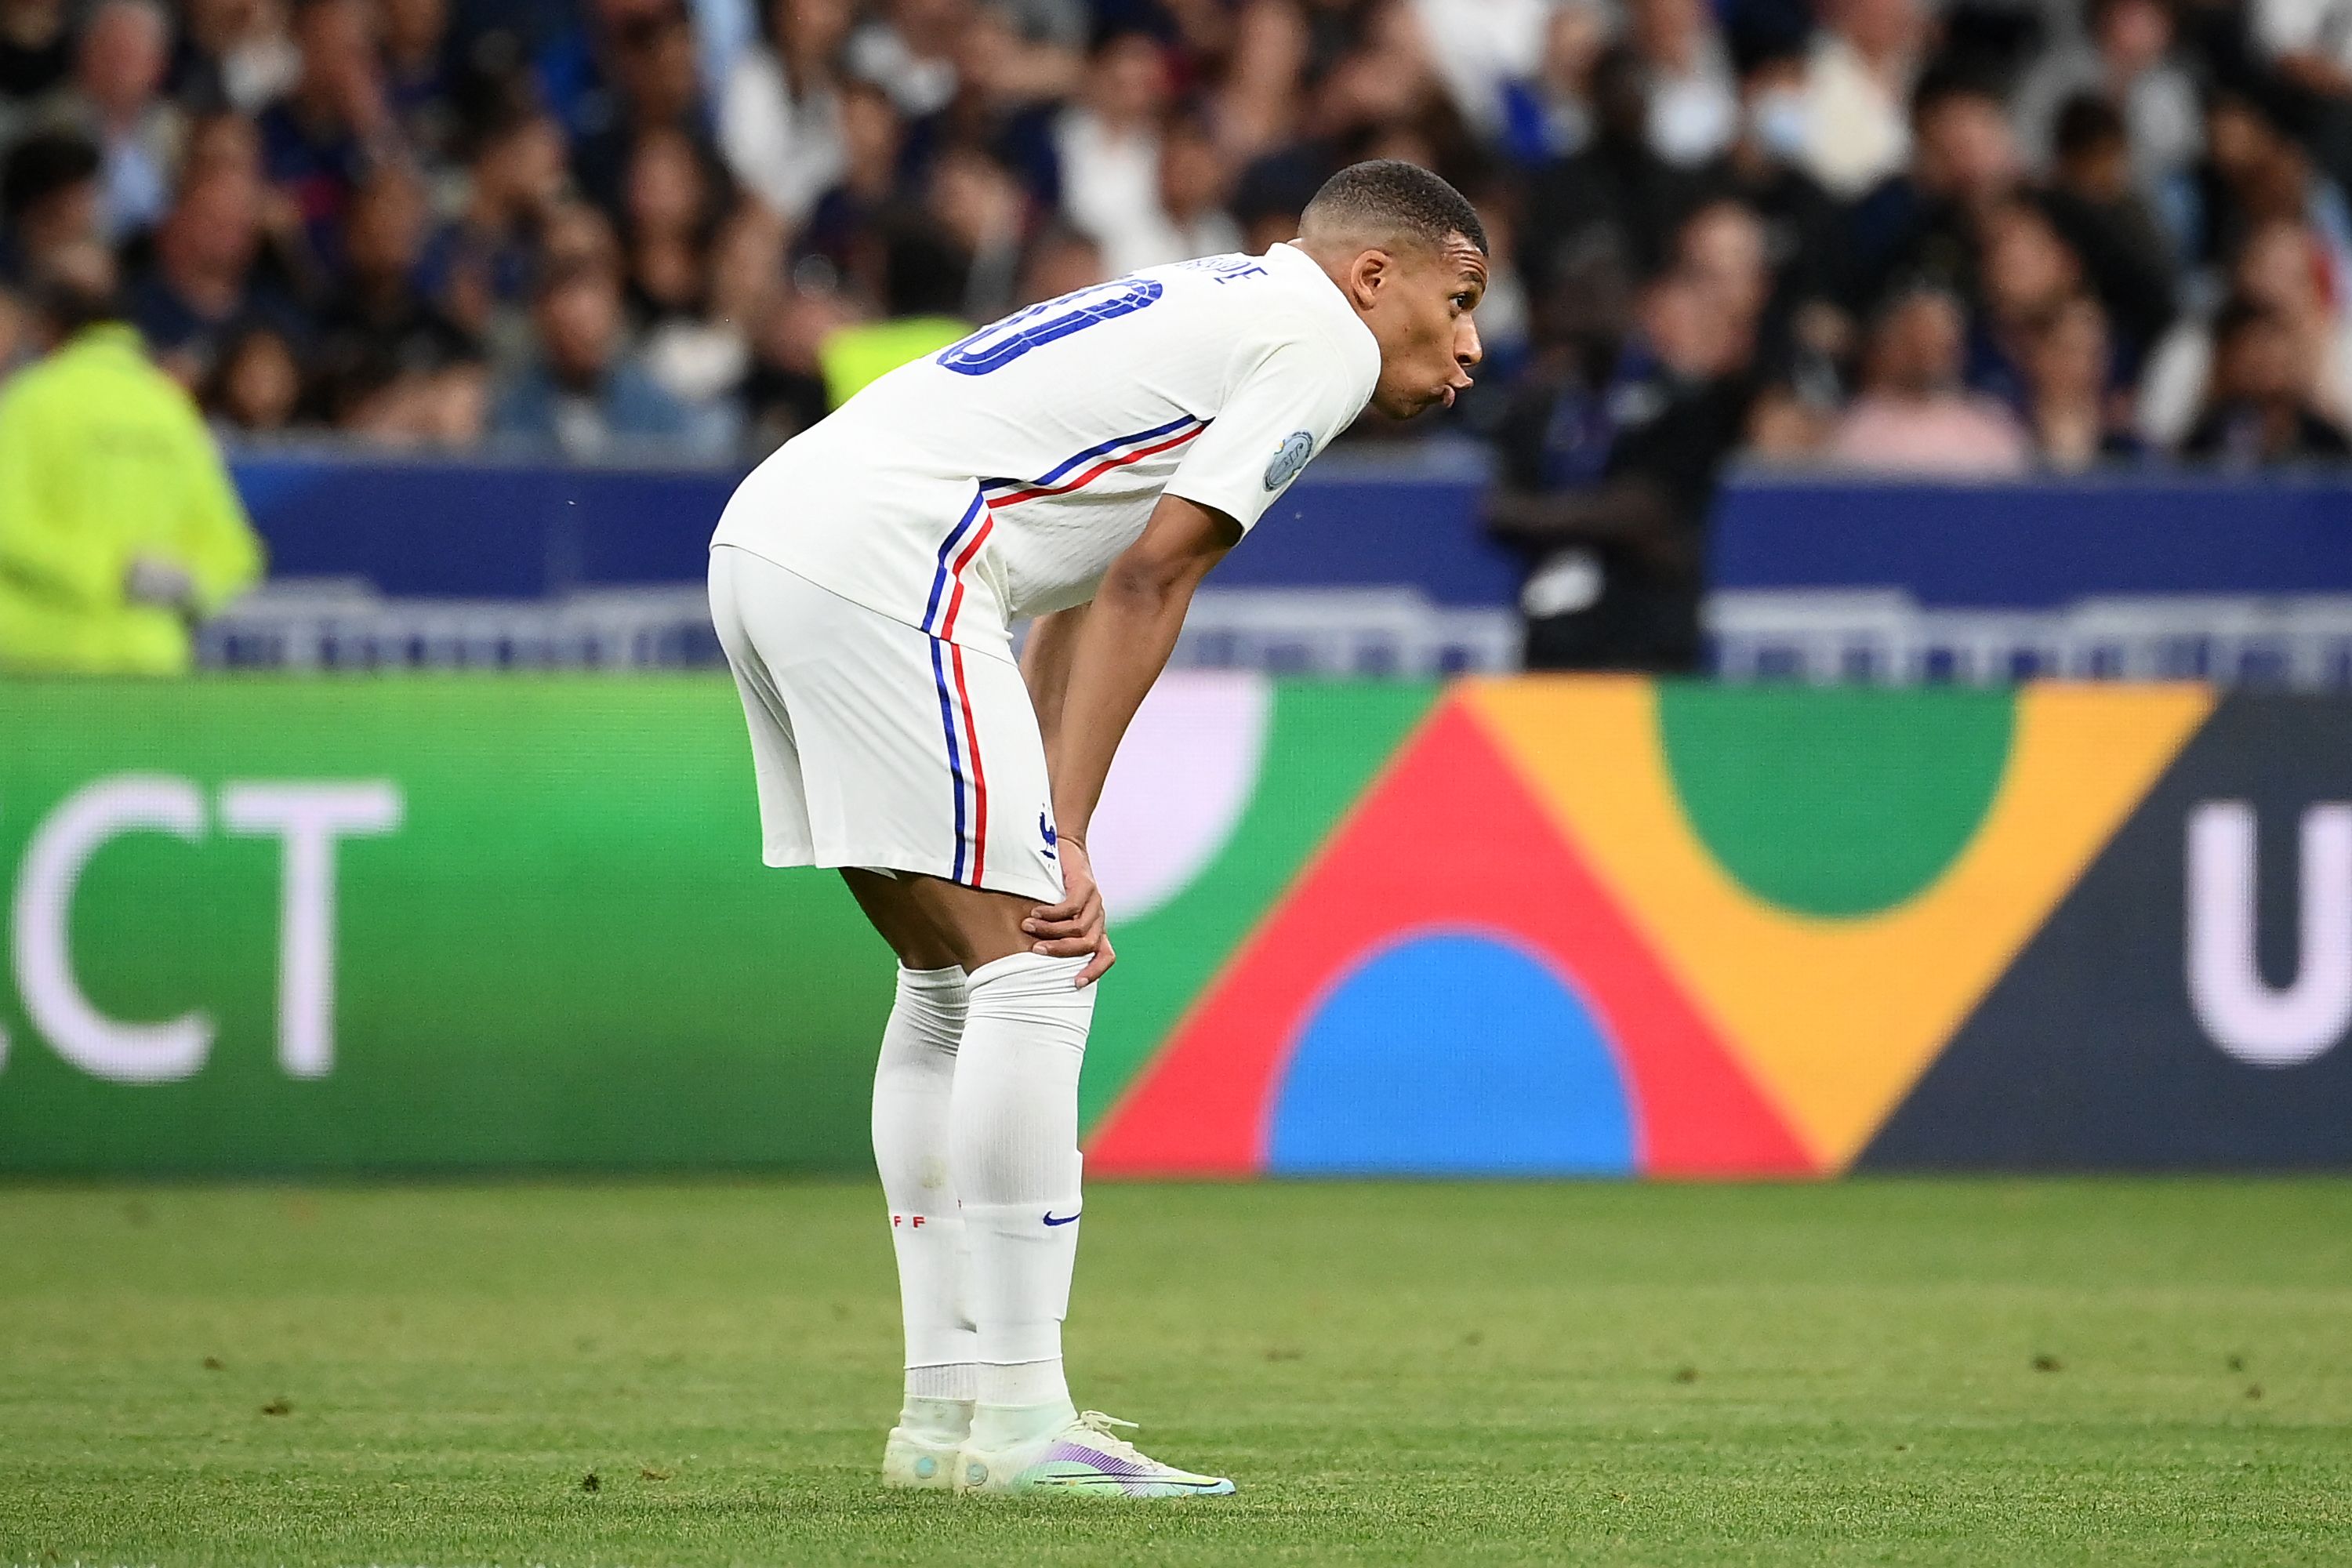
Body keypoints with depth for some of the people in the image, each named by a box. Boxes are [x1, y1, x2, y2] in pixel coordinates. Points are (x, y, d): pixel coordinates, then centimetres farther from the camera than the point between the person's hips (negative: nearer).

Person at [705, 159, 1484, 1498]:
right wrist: (1066, 846, -8)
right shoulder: (1323, 333, 0)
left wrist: (1046, 851, 12)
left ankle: (948, 1405, 17)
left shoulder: (1216, 317, 28)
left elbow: (1085, 604, 22)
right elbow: (1148, 581, -7)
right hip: (880, 567, -10)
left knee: (957, 978, 16)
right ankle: (1018, 1421, -11)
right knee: (1033, 972, -9)